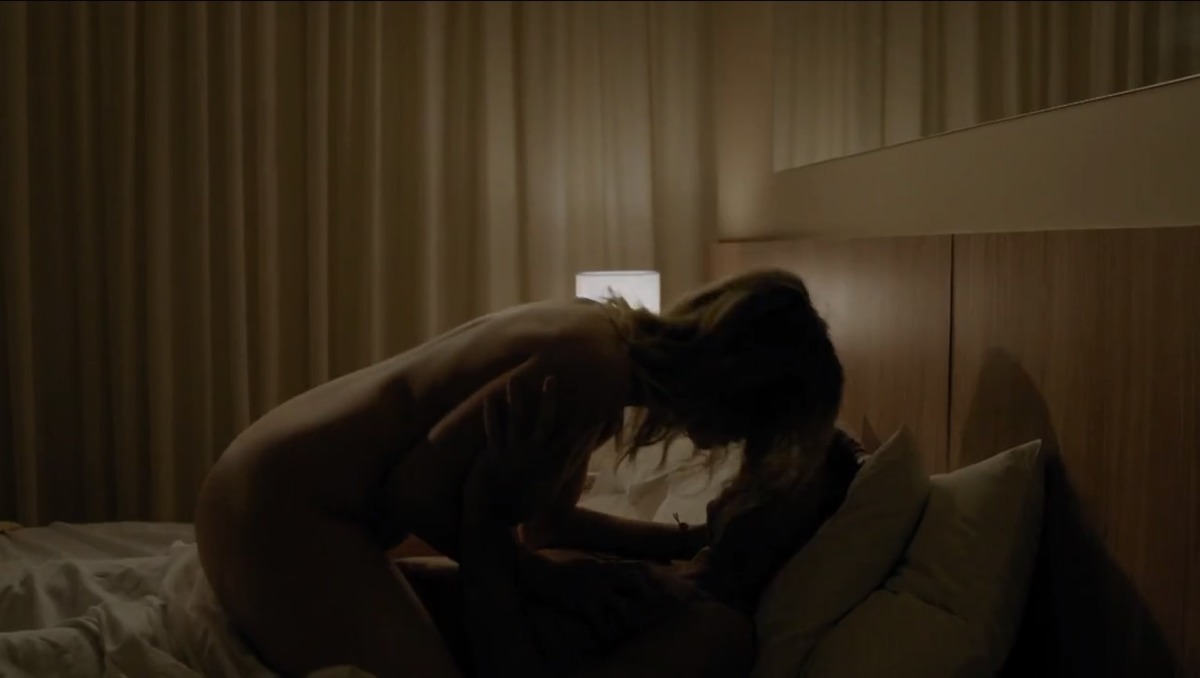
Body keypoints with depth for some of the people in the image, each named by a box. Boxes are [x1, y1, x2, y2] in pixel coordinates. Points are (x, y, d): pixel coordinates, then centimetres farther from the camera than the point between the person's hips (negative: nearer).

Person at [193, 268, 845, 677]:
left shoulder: (604, 332, 7)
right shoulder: (592, 371, -23)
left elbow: (546, 517, 17)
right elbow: (416, 493, -19)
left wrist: (691, 542, 17)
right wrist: (536, 573, -4)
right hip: (286, 506, -10)